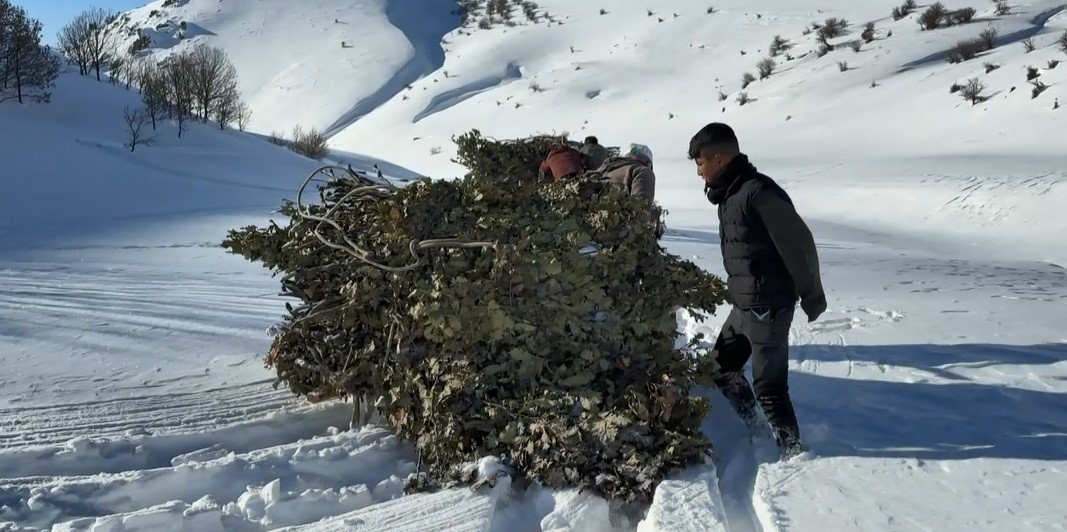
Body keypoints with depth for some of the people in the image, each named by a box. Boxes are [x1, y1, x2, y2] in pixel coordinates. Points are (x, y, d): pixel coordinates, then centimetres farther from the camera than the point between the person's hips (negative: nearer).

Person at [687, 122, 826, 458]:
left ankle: (791, 450, 15)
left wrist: (811, 296, -10)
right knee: (721, 368, 19)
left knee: (768, 385, -2)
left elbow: (798, 243, -18)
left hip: (768, 307, -10)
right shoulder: (729, 193, 8)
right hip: (743, 305, 10)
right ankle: (754, 431, 36)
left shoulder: (758, 192, -21)